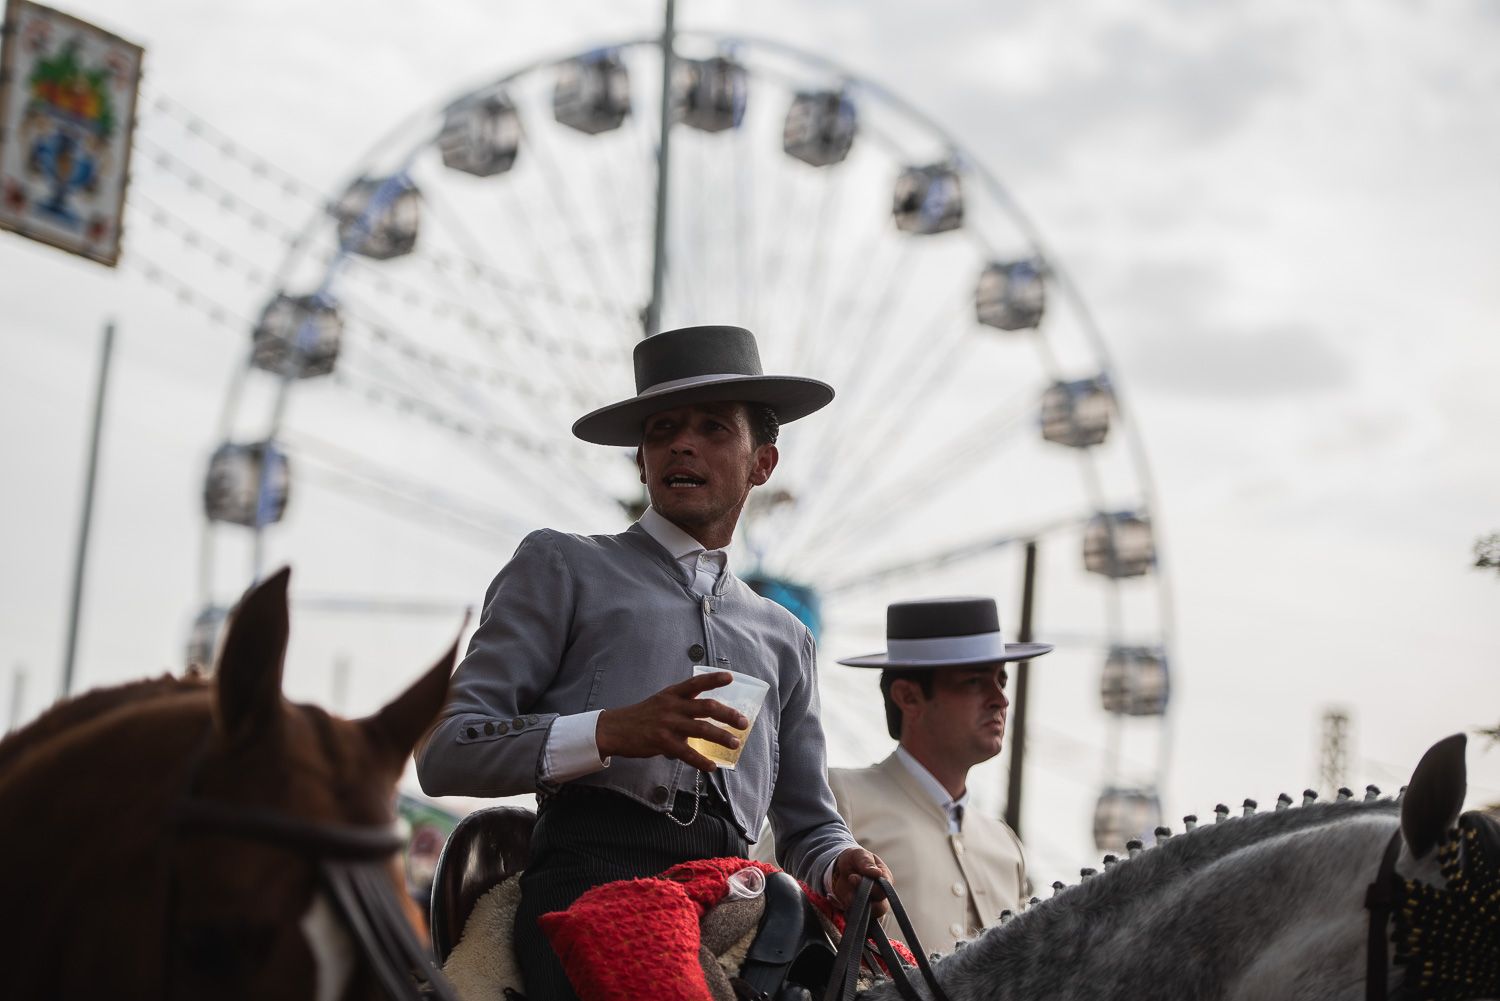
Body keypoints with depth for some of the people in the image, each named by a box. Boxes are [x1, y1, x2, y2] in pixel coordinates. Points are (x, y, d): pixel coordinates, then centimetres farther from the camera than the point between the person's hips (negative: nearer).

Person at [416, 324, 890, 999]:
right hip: (592, 872, -5)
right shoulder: (562, 566, 16)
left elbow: (808, 824, 30)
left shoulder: (783, 638, 29)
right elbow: (443, 753, 4)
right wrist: (610, 732, -12)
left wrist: (839, 868, 5)